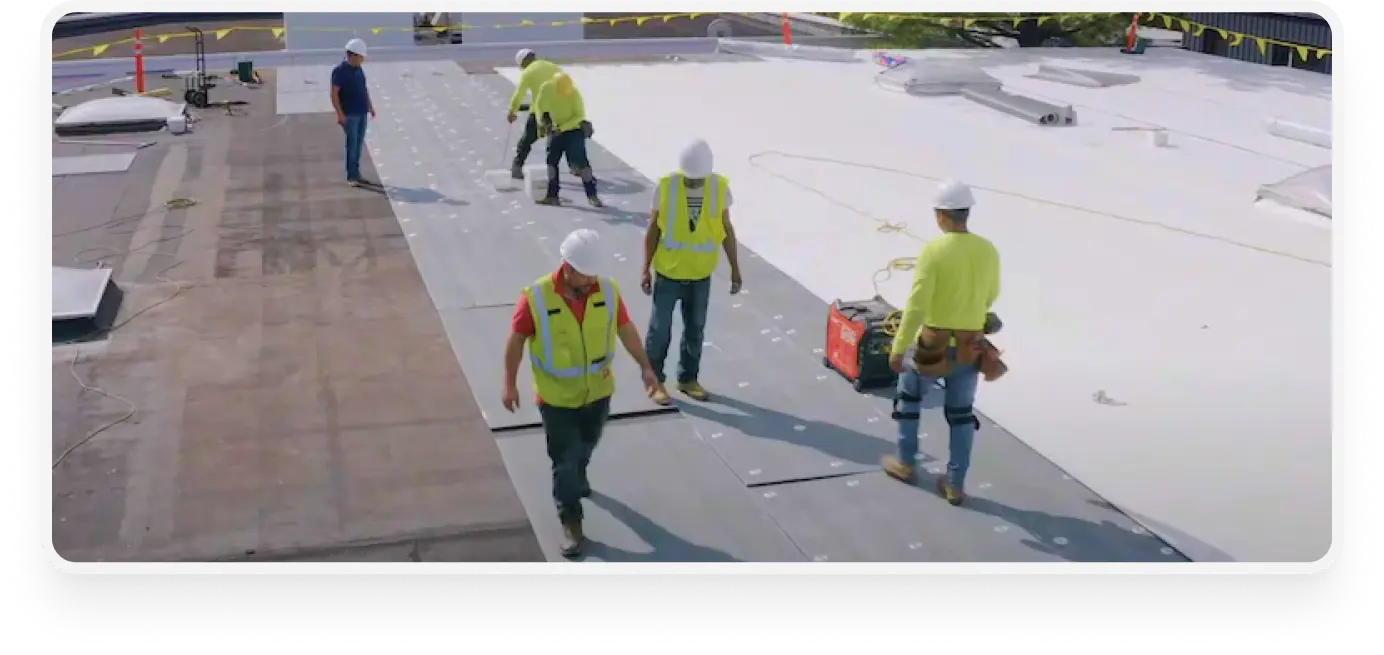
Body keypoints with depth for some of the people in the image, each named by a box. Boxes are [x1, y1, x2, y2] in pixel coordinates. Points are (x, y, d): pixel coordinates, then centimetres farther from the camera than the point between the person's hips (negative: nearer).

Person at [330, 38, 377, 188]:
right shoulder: (340, 71, -12)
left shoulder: (359, 69, 12)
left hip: (362, 113, 8)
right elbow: (334, 93, -15)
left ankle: (356, 174, 18)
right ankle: (351, 176, 1)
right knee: (352, 143, -5)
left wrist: (370, 105, 19)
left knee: (359, 143, 10)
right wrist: (340, 114, -20)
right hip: (349, 115, -8)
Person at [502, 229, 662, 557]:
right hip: (556, 398, -4)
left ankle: (577, 479, 58)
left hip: (597, 392, 4)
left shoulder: (608, 291, -14)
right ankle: (570, 521, 21)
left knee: (585, 447, 27)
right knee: (565, 460, 4)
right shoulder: (536, 298, -24)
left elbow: (626, 329, 1)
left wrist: (645, 366, 4)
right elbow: (516, 338, -11)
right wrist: (510, 383, -6)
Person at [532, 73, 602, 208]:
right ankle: (552, 195, 15)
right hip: (555, 131, 5)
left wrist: (561, 128, -25)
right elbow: (539, 105, 3)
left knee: (580, 162, -13)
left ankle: (592, 195, -9)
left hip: (574, 130, -5)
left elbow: (580, 116, -18)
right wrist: (542, 121, -12)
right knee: (551, 161, 6)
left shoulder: (575, 94, -23)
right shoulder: (546, 88, -13)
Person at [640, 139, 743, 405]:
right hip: (668, 272, -2)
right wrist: (646, 270, -6)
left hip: (701, 274, 2)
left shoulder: (720, 187, -10)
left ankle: (688, 379, 32)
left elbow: (727, 230, 1)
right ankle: (654, 380, 23)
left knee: (695, 329, 16)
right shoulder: (667, 186, -15)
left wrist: (735, 269, 3)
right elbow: (653, 230, -7)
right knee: (660, 329, 8)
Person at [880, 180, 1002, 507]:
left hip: (934, 345, -4)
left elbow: (916, 305, -22)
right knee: (961, 413, 18)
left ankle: (905, 462, 35)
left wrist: (898, 349, -15)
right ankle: (955, 484, 21)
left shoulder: (933, 250, -19)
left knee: (908, 393, 23)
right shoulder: (988, 250, -2)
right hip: (970, 348, 4)